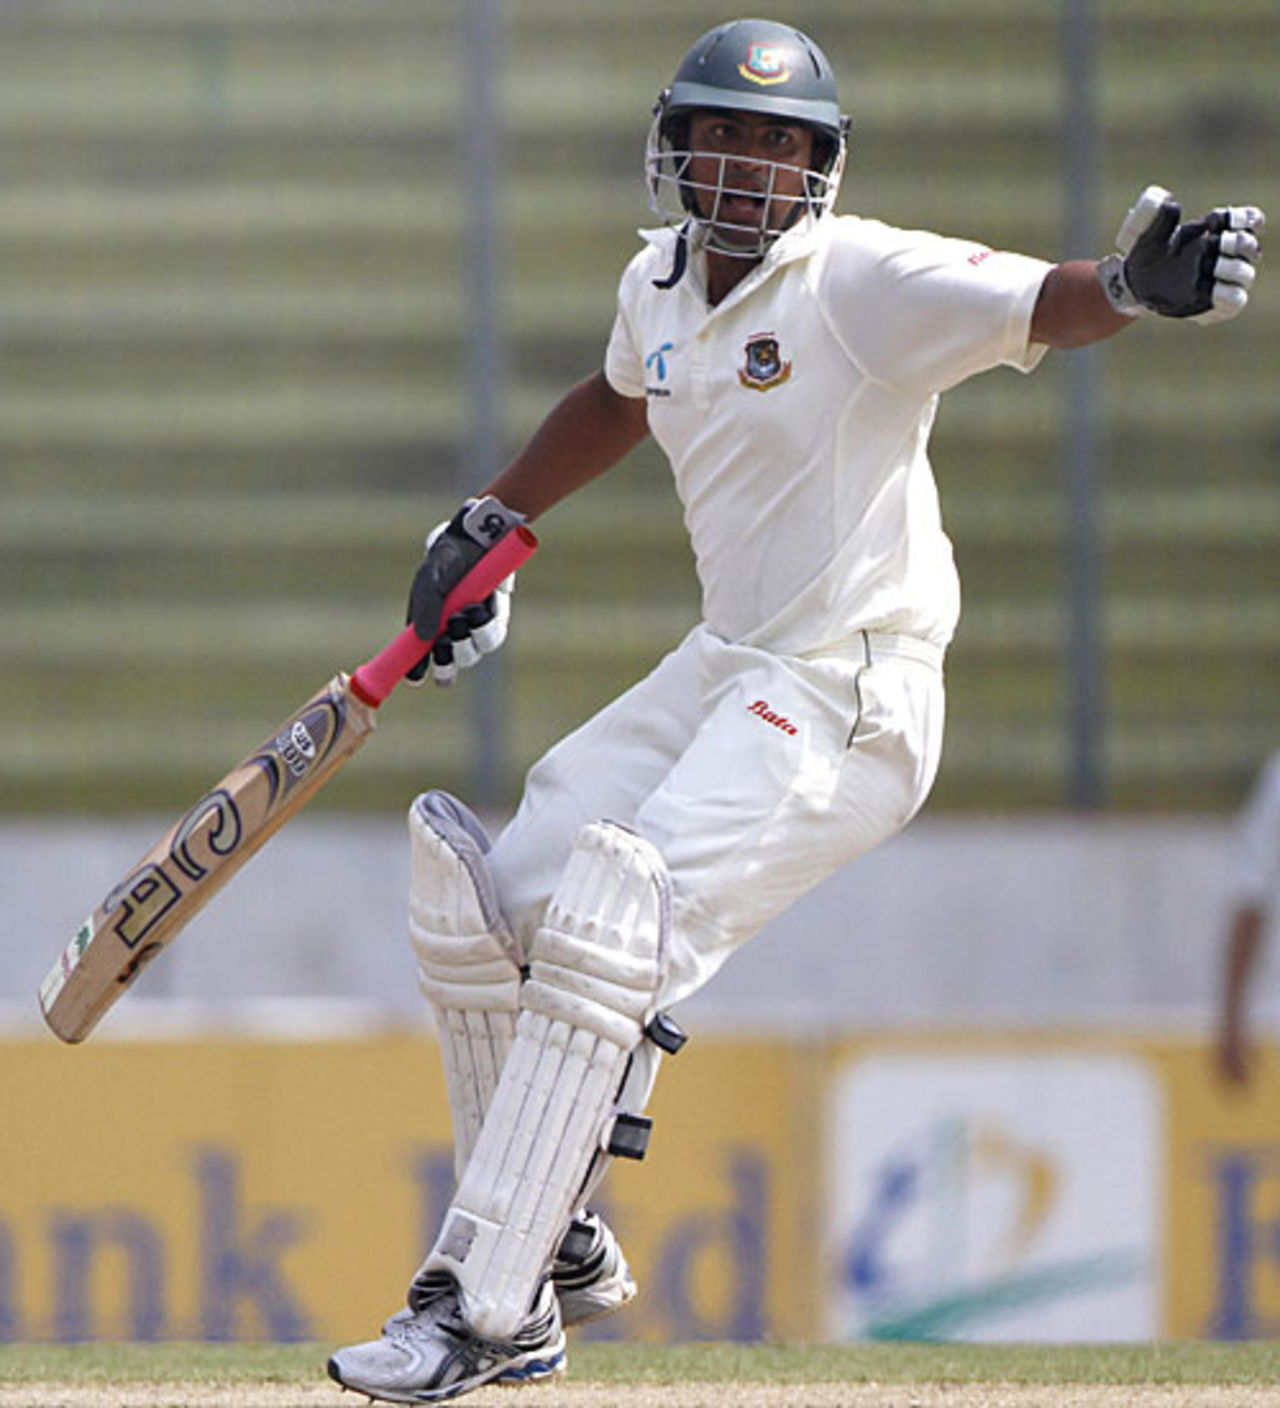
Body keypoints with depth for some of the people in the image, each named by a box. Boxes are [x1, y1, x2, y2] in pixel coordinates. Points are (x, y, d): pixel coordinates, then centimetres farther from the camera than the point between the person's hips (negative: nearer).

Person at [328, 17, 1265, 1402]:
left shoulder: (862, 281, -16)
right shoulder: (660, 283, 7)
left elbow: (1043, 303, -32)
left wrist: (1141, 282, -52)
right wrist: (489, 523, 31)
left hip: (851, 702, -9)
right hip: (722, 669, 9)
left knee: (611, 922, -24)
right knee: (481, 909, 6)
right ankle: (554, 1252, 22)